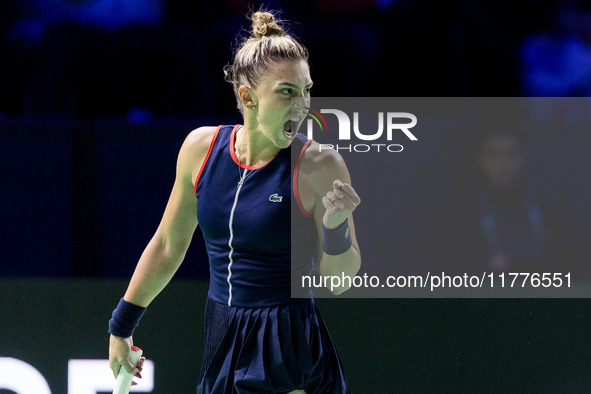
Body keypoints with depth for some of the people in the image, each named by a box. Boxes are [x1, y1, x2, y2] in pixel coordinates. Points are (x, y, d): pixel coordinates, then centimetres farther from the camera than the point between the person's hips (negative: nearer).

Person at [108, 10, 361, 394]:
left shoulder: (319, 166, -12)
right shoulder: (201, 147, 0)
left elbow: (338, 283, -6)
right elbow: (168, 247, 14)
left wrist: (336, 229, -25)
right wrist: (121, 325, 19)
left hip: (290, 359, -4)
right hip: (222, 344, 4)